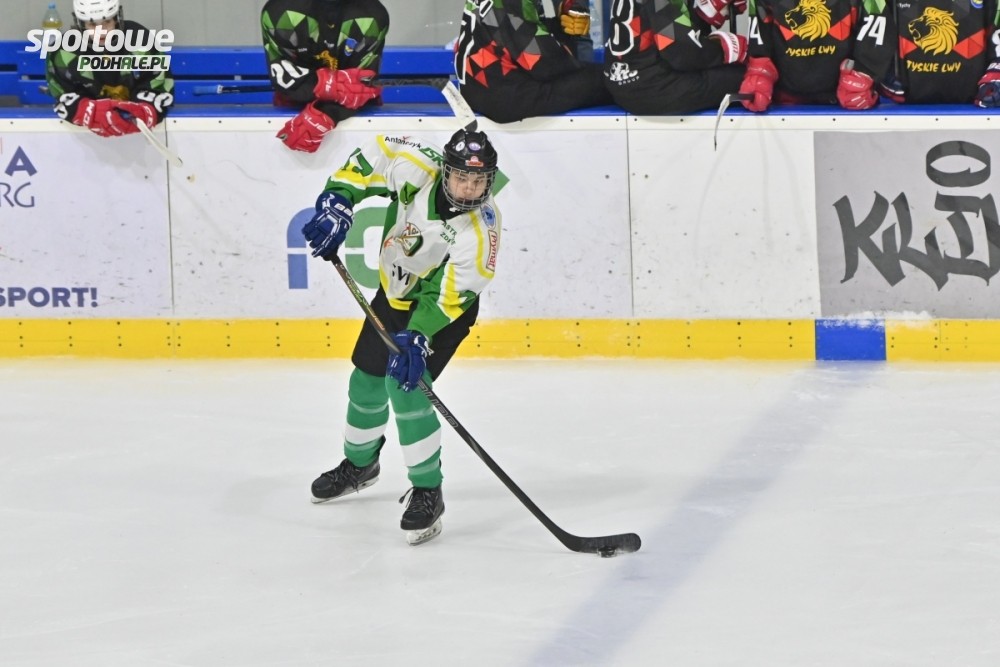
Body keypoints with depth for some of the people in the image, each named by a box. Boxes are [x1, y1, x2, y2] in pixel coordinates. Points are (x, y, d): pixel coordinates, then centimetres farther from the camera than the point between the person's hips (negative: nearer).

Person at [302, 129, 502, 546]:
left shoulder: (480, 229, -33)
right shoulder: (417, 170, -26)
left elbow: (448, 298, -33)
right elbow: (370, 158, -9)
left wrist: (415, 338, -42)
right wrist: (337, 203, -21)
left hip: (444, 308, -6)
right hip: (394, 293, 6)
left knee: (405, 387, -21)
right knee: (366, 382, 17)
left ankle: (427, 492, -10)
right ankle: (359, 464, 44)